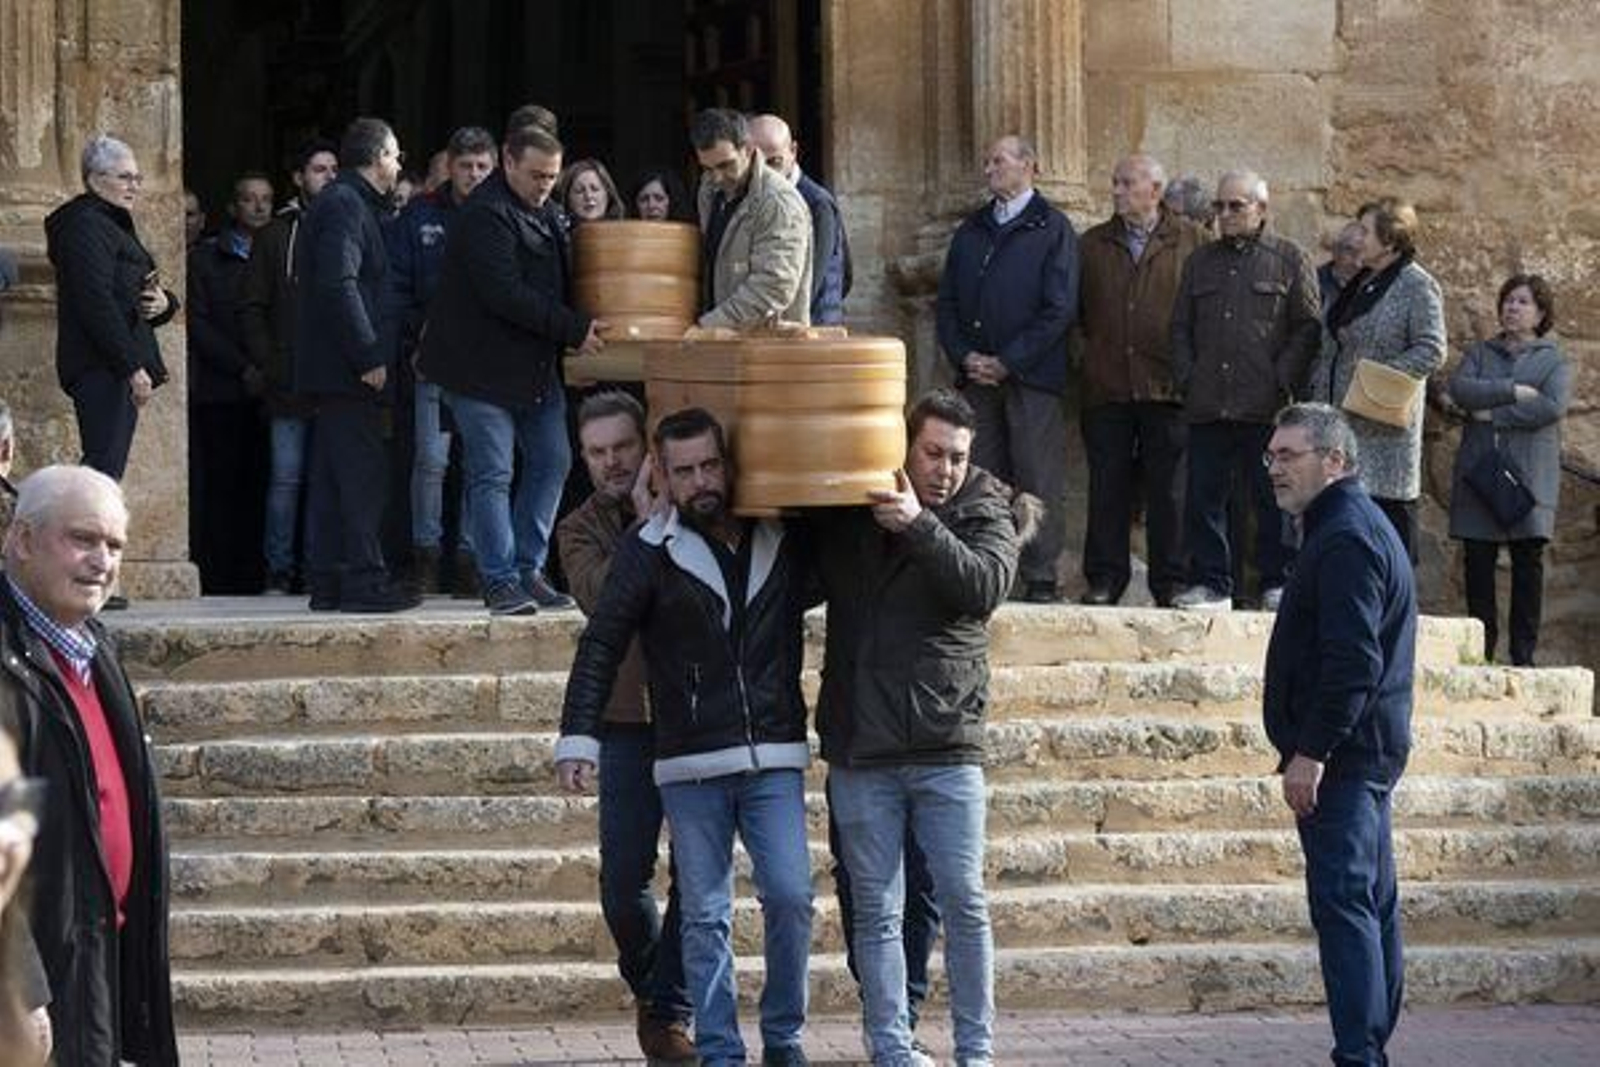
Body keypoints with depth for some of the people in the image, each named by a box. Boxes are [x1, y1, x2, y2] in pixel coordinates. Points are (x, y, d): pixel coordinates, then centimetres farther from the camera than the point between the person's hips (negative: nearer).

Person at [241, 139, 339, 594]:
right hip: (290, 382, -1)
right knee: (286, 478, -1)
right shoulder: (275, 236, 8)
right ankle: (280, 571, 4)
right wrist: (268, 364, -4)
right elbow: (251, 308, 7)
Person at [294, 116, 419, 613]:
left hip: (333, 367, 10)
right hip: (346, 367, -10)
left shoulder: (343, 201, 20)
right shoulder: (345, 204, -11)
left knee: (332, 475, 10)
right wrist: (369, 356, -21)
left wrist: (372, 351, 18)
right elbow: (339, 284, -21)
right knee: (363, 473, -9)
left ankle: (327, 581, 13)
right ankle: (364, 579, -9)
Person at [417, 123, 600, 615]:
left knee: (551, 463, 8)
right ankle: (500, 581, -1)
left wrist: (581, 326, 9)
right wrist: (574, 329, -21)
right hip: (484, 367, -9)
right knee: (491, 475, -5)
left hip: (536, 367, 9)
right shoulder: (485, 215, -17)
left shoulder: (544, 210, 12)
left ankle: (528, 571, 15)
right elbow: (506, 294, -24)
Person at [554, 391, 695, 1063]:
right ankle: (648, 982, 24)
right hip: (629, 722, 1)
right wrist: (646, 522, -19)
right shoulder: (580, 530, 6)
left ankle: (669, 1010, 9)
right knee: (624, 879, -2)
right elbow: (601, 597, -14)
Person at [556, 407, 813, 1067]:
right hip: (689, 766, -1)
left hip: (774, 759, 1)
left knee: (790, 896, -7)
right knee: (705, 916, 2)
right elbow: (601, 646, -3)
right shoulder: (650, 550, -2)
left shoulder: (785, 540, 5)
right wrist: (578, 737, -10)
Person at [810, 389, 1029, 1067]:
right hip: (860, 752, 2)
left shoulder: (985, 515, 3)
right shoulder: (845, 519, 8)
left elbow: (987, 585, -17)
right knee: (877, 912, 4)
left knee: (965, 903, 0)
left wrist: (919, 524, -28)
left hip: (947, 747, -2)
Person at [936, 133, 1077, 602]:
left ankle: (1040, 577, -2)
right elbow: (947, 303, 16)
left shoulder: (1052, 229, 1)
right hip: (977, 378, 5)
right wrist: (964, 356, -2)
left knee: (1038, 480, -5)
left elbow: (1060, 308, -7)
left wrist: (1006, 362, -11)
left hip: (1032, 376, -5)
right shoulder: (970, 232, 17)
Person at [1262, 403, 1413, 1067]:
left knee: (1342, 901, -14)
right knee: (1373, 903, 14)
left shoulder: (1346, 538, -15)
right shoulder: (1355, 527, 19)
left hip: (1341, 756, -11)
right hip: (1366, 752, 11)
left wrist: (1310, 752, -22)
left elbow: (1352, 662, -24)